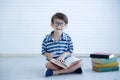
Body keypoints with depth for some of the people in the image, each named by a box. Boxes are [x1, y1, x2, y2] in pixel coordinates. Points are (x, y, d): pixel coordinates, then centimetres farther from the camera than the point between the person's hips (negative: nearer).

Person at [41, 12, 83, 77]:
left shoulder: (68, 38, -1)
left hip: (66, 61, 2)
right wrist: (48, 55, -20)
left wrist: (64, 54, -19)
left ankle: (55, 72, -28)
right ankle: (72, 69, -25)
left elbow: (70, 50, 2)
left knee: (80, 63, -22)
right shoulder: (47, 39, -3)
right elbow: (43, 51, 3)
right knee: (48, 65, -36)